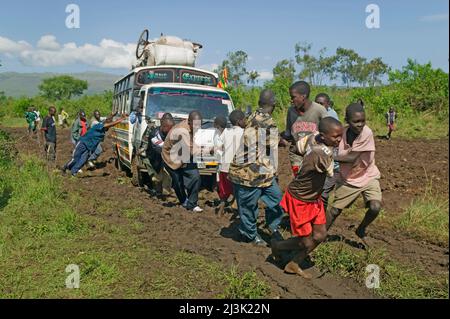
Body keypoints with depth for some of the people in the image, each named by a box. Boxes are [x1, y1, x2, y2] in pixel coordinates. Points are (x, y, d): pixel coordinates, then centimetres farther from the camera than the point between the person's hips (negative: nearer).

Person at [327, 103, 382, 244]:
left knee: (375, 207, -21)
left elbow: (351, 158, -29)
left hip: (368, 177, -2)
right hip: (348, 179, 2)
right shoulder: (343, 133, -14)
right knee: (335, 210, 6)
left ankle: (361, 230, 10)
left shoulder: (366, 133, -25)